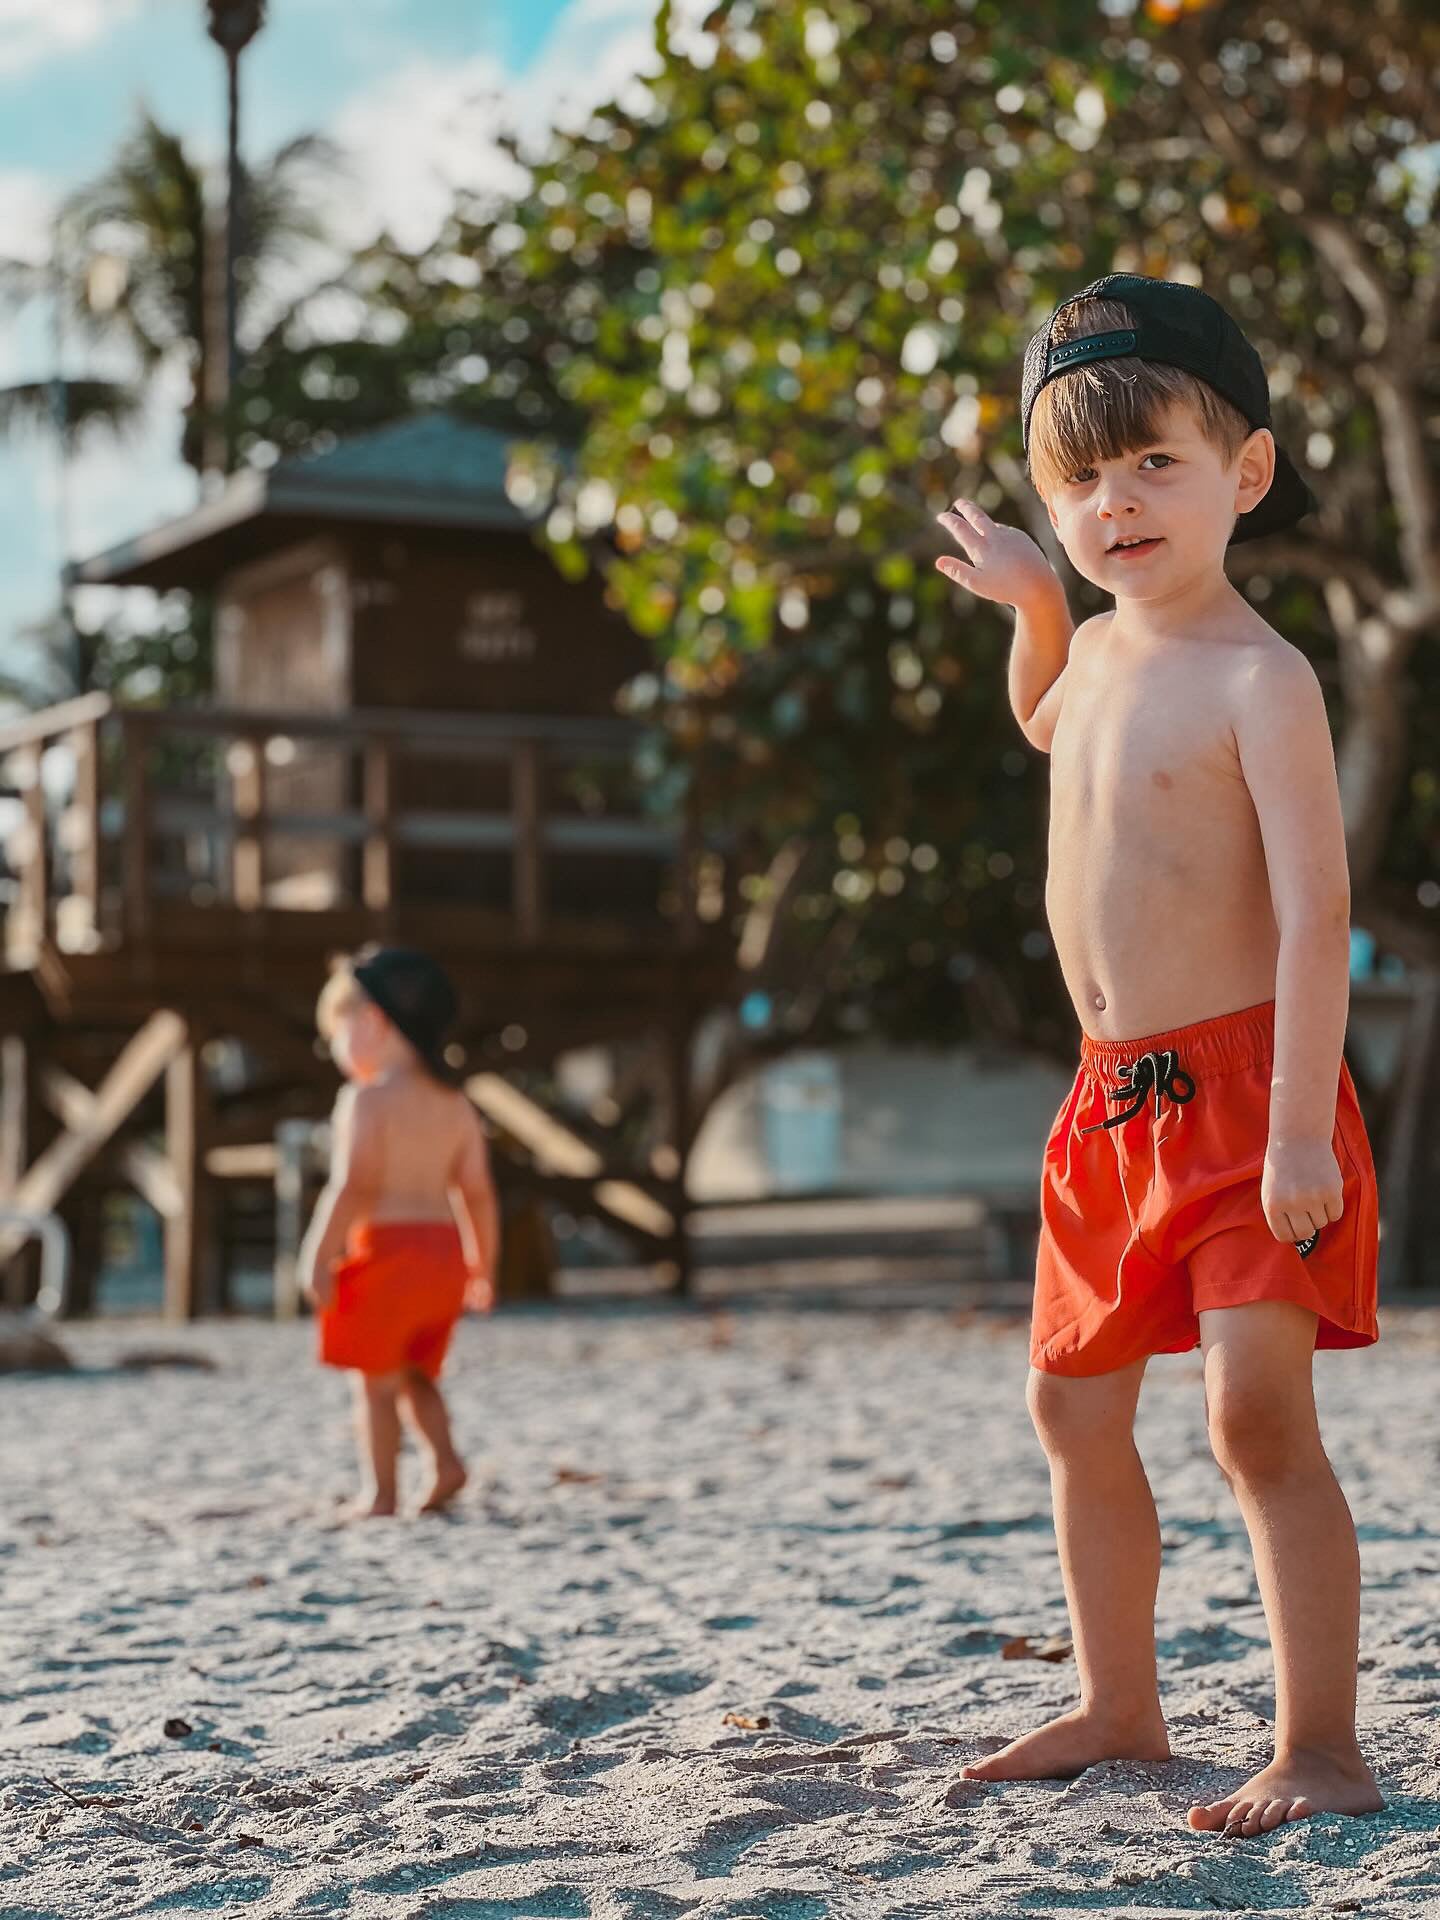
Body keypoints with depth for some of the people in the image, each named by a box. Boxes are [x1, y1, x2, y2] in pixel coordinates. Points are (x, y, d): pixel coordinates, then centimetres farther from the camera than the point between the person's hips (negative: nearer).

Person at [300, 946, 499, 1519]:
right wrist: (483, 1268, 17)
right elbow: (477, 1193, 10)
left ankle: (381, 1490, 2)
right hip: (443, 1249, 7)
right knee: (416, 1373, 17)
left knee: (376, 1380, 2)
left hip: (385, 1248, -7)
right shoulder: (455, 1105, 12)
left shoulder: (368, 1099, -9)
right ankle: (445, 1458, -1)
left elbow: (354, 1186, -17)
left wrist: (317, 1257, -15)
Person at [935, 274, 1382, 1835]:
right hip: (1112, 1100, 9)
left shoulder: (1259, 678, -14)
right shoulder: (1103, 648, 11)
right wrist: (1032, 605, 22)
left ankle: (1321, 1744, -6)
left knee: (1258, 1416, -14)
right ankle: (1120, 1707, 28)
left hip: (1239, 1090, -9)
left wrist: (1299, 1129, -27)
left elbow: (1316, 911, -21)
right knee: (1075, 1408, 14)